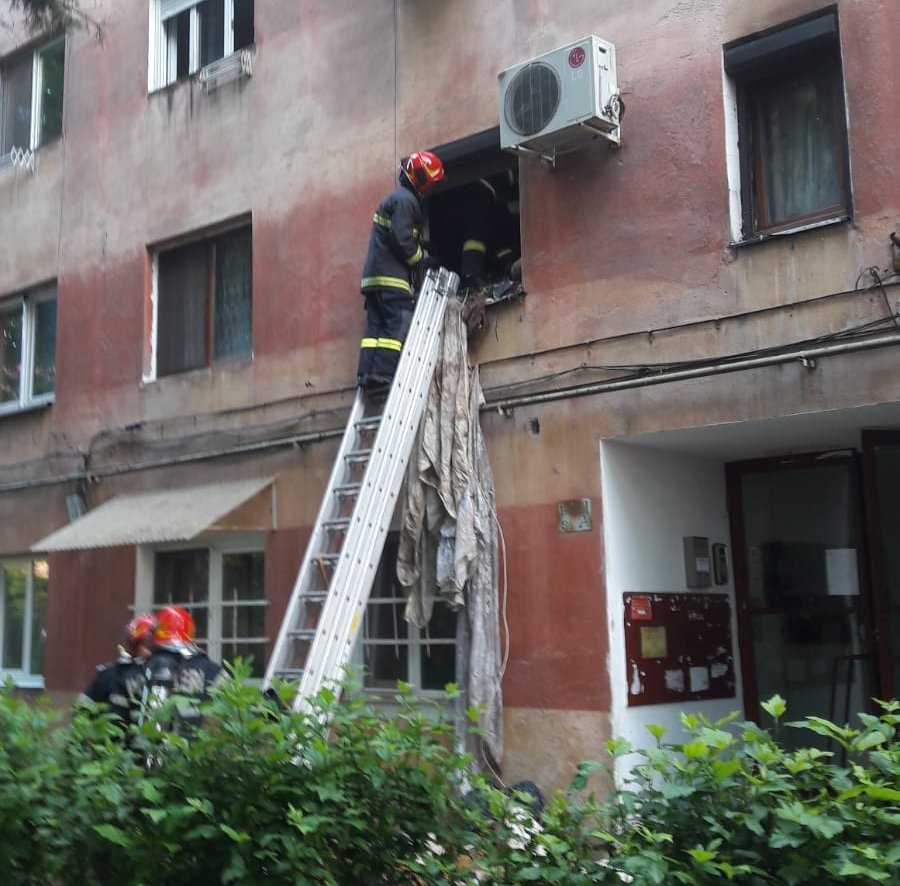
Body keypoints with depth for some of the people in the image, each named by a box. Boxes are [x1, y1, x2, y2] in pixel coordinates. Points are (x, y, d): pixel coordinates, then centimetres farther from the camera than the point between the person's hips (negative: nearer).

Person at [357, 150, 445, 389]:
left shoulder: (398, 198, 26)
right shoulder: (406, 199, -7)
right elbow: (402, 240, -16)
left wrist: (422, 257, 16)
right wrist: (423, 260, -4)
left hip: (374, 275, 10)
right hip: (391, 275, -10)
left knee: (376, 325, 4)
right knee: (398, 324, -13)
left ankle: (367, 373, -2)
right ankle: (383, 373, -20)